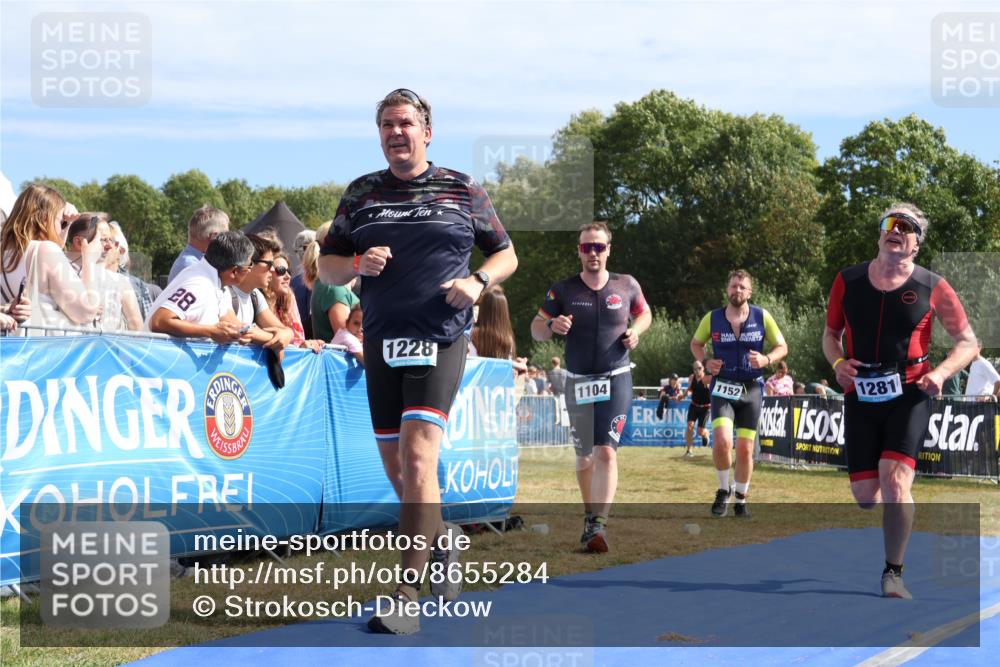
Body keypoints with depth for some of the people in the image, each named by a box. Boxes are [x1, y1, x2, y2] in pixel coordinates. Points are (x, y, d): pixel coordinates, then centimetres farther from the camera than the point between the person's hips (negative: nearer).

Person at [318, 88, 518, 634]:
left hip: (440, 338, -4)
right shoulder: (361, 194, 12)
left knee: (418, 453, -18)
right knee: (394, 462, 10)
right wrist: (356, 265, -7)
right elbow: (326, 266, 15)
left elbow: (506, 255, 13)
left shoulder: (462, 190, 6)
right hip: (380, 340, 4)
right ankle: (439, 539, 39)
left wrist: (478, 281, -8)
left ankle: (406, 598, -19)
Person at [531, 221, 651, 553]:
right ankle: (590, 515, 31)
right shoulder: (563, 290, 0)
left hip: (616, 379, -2)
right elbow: (536, 328, 2)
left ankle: (599, 524, -24)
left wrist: (636, 331, -3)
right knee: (585, 457, 11)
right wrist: (552, 325, -21)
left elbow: (644, 313, 19)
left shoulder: (627, 286, 1)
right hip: (578, 382, 2)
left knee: (606, 452, -17)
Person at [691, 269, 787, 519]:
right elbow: (696, 343, 15)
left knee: (745, 448, 3)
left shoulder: (762, 317, -2)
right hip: (722, 388, -1)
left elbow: (782, 347, 6)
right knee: (722, 440, -20)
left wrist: (766, 359, -15)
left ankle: (741, 499, 23)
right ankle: (724, 490, 4)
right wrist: (705, 362, -5)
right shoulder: (712, 318, -1)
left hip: (752, 389, 1)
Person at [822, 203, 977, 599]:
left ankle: (893, 573, -7)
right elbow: (831, 333, 16)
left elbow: (967, 342, 3)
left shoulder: (931, 287, -2)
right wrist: (838, 362, -5)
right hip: (860, 397, 3)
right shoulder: (847, 281, 4)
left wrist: (941, 372, -14)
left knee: (895, 479, -22)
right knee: (865, 496, 4)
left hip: (909, 395, -3)